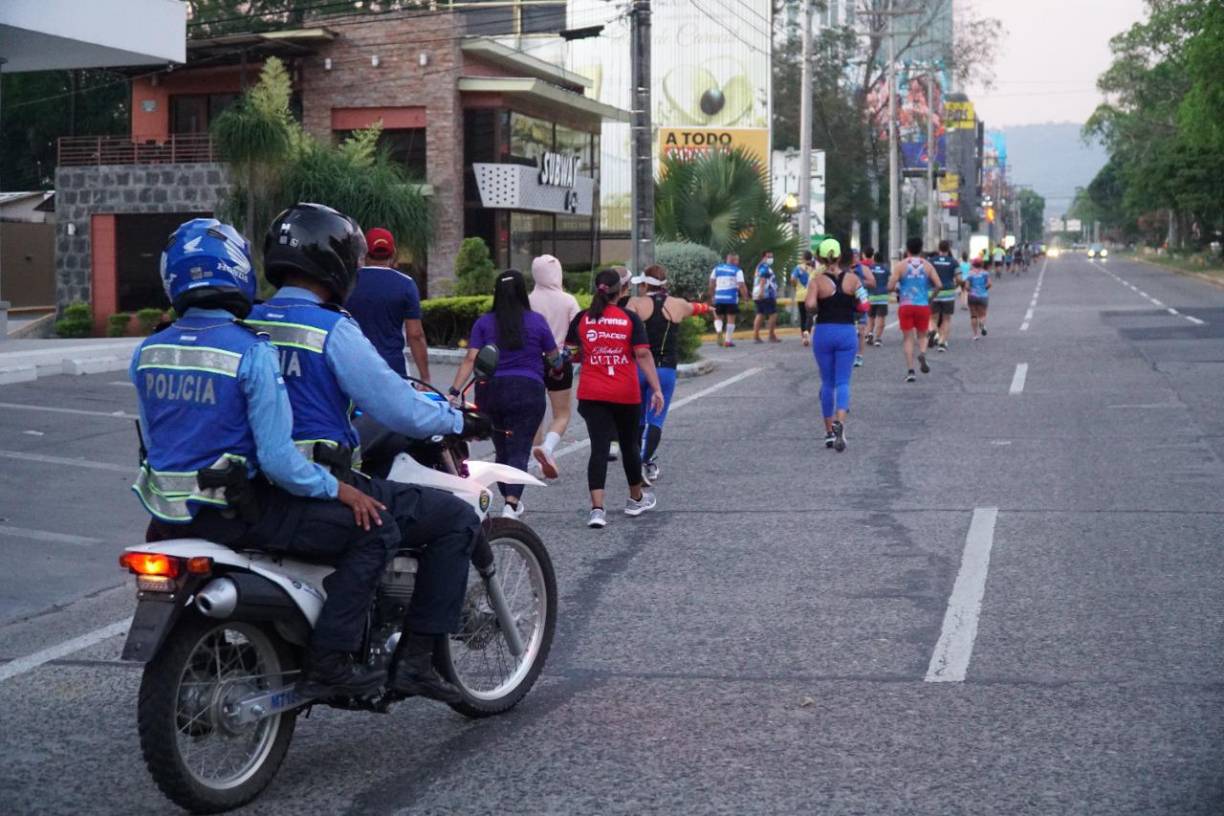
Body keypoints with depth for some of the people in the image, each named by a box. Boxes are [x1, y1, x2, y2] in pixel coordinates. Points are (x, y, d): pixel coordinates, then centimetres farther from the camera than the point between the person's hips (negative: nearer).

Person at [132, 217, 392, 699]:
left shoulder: (147, 353, 5)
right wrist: (339, 491, -6)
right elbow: (277, 457, -19)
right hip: (235, 509, -8)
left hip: (168, 515, 8)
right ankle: (328, 662, -9)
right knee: (374, 533, -4)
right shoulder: (251, 353, -16)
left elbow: (152, 441, 15)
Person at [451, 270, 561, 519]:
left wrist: (454, 391, -8)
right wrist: (557, 364, 32)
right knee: (519, 452, -6)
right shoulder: (537, 321, 0)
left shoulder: (484, 323, 3)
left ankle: (511, 500, 28)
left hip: (490, 391, 3)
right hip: (527, 391, -2)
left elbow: (471, 360, -6)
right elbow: (554, 358, 9)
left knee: (502, 450, 17)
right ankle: (511, 505, -22)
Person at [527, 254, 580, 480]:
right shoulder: (568, 301, -6)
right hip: (560, 363, -1)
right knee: (562, 414, 8)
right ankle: (547, 447, -19)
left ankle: (541, 461, 18)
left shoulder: (528, 301, -5)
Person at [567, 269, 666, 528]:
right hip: (626, 394, -1)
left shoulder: (582, 319, 0)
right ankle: (636, 499, 36)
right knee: (629, 445, 17)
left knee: (599, 449, -2)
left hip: (592, 393, 1)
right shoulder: (630, 319, -5)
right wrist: (656, 389, -11)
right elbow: (643, 355, -12)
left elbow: (570, 350, 12)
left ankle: (597, 508, -16)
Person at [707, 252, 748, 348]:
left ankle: (718, 330, -14)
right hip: (732, 298, -3)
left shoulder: (717, 269, 10)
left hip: (719, 298, 3)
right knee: (731, 318, 7)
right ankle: (728, 340, 5)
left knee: (718, 316, 17)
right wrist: (745, 297, -1)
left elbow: (711, 284, 10)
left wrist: (712, 296, 19)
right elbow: (741, 286, -9)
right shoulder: (737, 271, -1)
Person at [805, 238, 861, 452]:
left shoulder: (818, 281, -7)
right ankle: (840, 422, -27)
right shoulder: (852, 278, -1)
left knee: (827, 383, 12)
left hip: (823, 332, 0)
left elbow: (810, 304, -21)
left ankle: (829, 431, 16)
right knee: (843, 382, 0)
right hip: (847, 332, 0)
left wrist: (819, 308, 0)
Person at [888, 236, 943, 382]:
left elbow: (890, 286, -9)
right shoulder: (927, 265, 2)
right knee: (922, 335, 17)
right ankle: (922, 354, -15)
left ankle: (910, 370, -4)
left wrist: (896, 289, 13)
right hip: (923, 305, 1)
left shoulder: (900, 265, -4)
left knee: (908, 338, 5)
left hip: (906, 306, -1)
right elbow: (938, 285, -4)